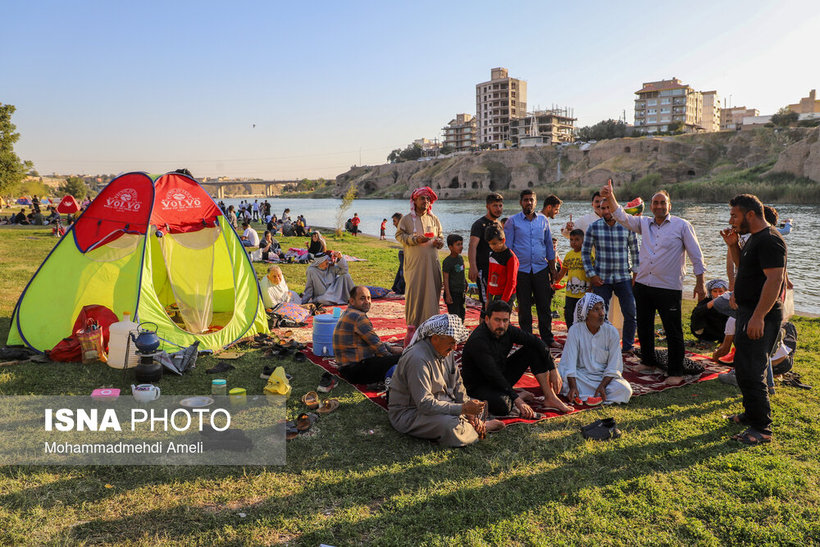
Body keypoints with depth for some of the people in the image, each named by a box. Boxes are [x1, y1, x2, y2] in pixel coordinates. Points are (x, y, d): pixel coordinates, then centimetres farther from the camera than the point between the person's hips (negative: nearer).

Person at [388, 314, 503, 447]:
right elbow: (424, 404, -33)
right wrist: (463, 408, -32)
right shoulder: (418, 359, -29)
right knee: (451, 425, -31)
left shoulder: (446, 351, 1)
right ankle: (479, 429, -4)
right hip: (408, 413, -9)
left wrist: (470, 412, -7)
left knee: (478, 405, 12)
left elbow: (457, 385, 7)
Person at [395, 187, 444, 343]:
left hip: (431, 261, 3)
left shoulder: (434, 219, 14)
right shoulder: (406, 219, 5)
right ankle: (412, 326, 2)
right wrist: (415, 239, -16)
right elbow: (400, 235, 0)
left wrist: (439, 242, -5)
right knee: (413, 291, -6)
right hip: (414, 262, -3)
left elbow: (440, 236, 19)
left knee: (432, 291, 1)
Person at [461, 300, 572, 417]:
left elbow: (535, 341, -1)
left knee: (533, 349, -2)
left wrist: (553, 370, -5)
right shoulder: (478, 341, -29)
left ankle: (550, 398, -2)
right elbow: (493, 375, -33)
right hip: (479, 387, -8)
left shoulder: (507, 329, -8)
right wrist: (517, 400, -34)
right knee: (502, 406, -40)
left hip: (502, 376, 8)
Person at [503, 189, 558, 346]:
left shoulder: (543, 220, 10)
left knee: (544, 305, 4)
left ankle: (547, 338, 14)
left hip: (541, 269, 2)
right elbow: (507, 247, 1)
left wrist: (552, 268, 13)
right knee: (524, 307, 5)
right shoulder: (513, 221, 2)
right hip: (521, 270, -2)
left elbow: (549, 246, 16)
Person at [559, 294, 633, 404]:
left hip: (605, 376, 2)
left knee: (625, 390, -28)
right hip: (581, 375, -1)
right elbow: (569, 363, -15)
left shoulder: (612, 332, -7)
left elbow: (613, 367, -7)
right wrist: (573, 387, -28)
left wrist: (602, 385, -22)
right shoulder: (575, 330, -10)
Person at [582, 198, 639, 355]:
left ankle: (627, 346, 17)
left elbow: (635, 251, 12)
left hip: (624, 277, 1)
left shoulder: (627, 227, 2)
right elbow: (585, 252, 3)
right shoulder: (593, 227, -1)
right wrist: (591, 275, -3)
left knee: (630, 314, 0)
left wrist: (636, 272, 6)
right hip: (601, 279, -1)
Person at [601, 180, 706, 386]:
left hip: (669, 288, -5)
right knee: (644, 327, 15)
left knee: (673, 332, -1)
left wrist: (700, 282, -4)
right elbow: (622, 217, 5)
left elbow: (696, 255, 0)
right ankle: (648, 363, 32)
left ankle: (675, 372, 10)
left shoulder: (682, 226, 0)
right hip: (643, 285, 5)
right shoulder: (644, 224, 12)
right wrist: (610, 197, -9)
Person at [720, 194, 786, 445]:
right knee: (743, 366, 19)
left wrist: (758, 317, -29)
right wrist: (732, 245, 8)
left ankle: (762, 429, -1)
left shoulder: (770, 240, -18)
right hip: (749, 311, 11)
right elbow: (743, 265, 26)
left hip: (761, 315, -11)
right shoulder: (755, 238, 14)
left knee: (750, 371, -9)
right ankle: (751, 414, 32)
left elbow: (775, 279, -25)